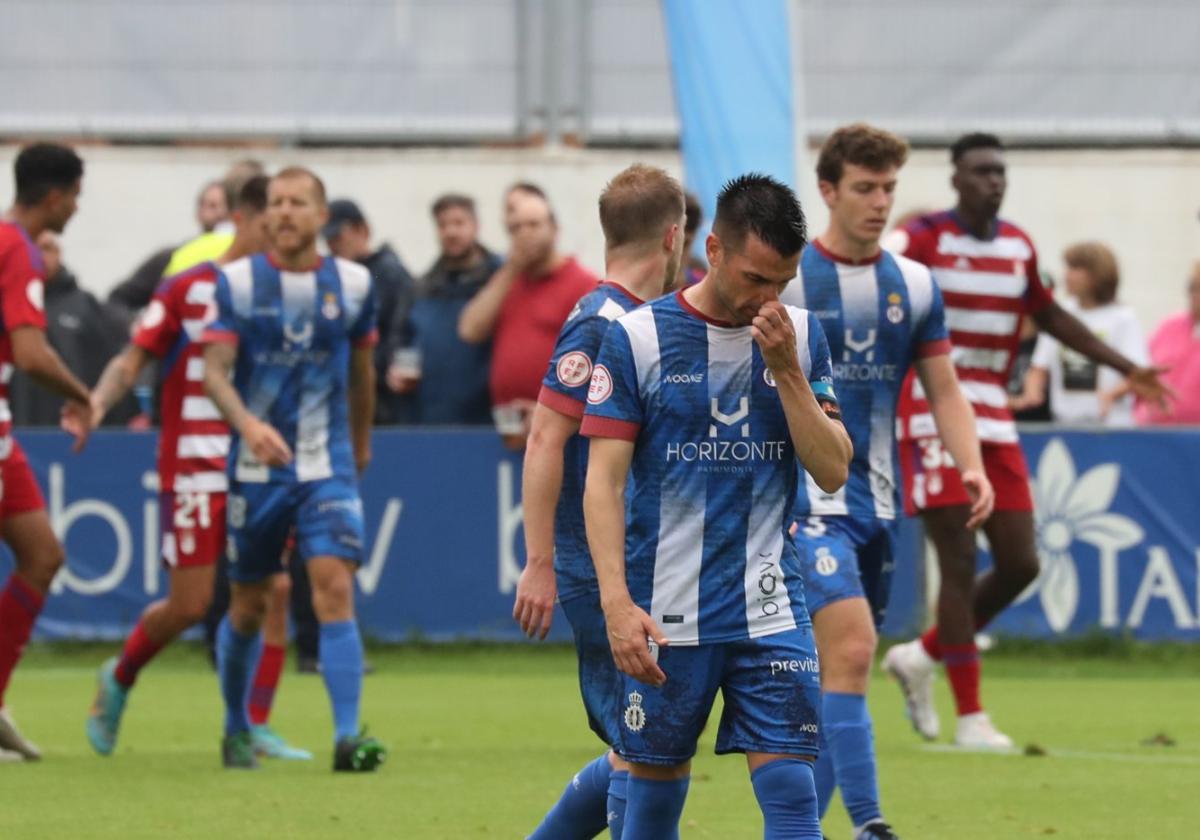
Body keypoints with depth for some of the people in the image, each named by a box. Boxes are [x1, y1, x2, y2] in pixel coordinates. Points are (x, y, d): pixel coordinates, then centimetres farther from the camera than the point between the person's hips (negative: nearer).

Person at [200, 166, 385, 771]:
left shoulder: (352, 283, 2)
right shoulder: (237, 282, -4)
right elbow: (214, 370, -11)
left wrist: (361, 442, 26)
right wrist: (246, 423, -29)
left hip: (329, 465, 0)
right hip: (256, 467, 0)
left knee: (335, 586, -17)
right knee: (248, 604, 8)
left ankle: (347, 737, -22)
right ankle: (236, 731, 28)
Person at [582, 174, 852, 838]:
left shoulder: (800, 336, 5)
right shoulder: (638, 337, -4)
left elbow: (832, 472, 1)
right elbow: (603, 480, -5)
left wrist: (787, 371, -11)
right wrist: (616, 601, -15)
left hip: (770, 609, 2)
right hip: (664, 614, -2)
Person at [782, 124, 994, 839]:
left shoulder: (915, 286, 8)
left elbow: (944, 390, 11)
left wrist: (973, 465, -5)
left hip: (878, 503, 6)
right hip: (806, 495, -6)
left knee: (841, 666, 9)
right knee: (851, 649, -20)